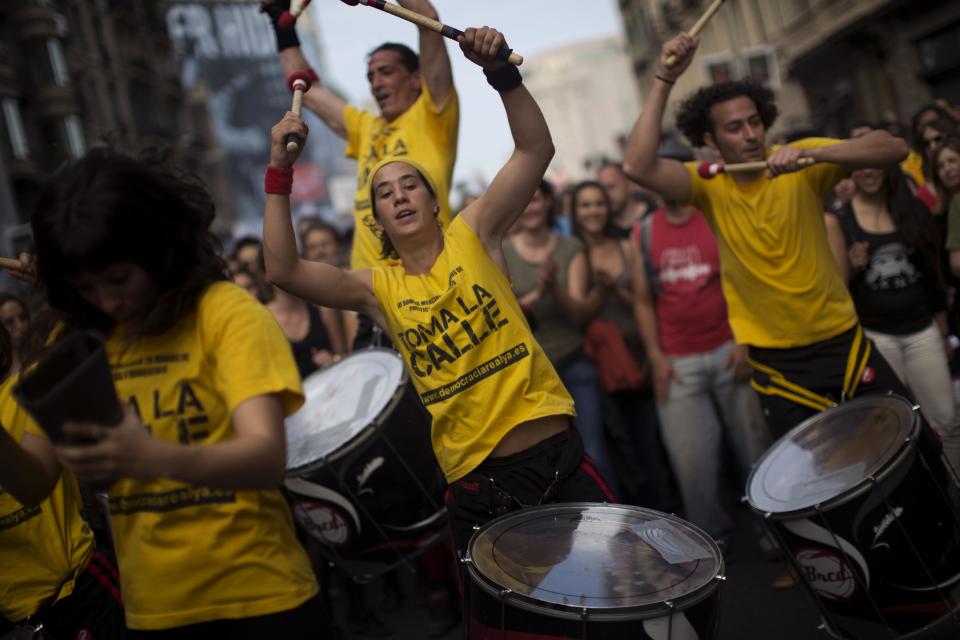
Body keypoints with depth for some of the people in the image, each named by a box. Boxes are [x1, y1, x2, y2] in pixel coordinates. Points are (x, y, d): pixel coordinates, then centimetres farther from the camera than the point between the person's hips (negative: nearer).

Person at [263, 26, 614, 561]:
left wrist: (501, 70, -19)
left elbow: (536, 149, -6)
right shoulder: (378, 290, 6)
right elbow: (283, 271, -5)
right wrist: (280, 174, -8)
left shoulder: (474, 234, 3)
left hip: (558, 456, -1)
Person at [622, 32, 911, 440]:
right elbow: (637, 167, -25)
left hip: (843, 340, 1)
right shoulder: (708, 187, -7)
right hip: (777, 362, 0)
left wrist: (812, 154, -35)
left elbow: (895, 149, -20)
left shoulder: (801, 168, -8)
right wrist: (664, 80, -27)